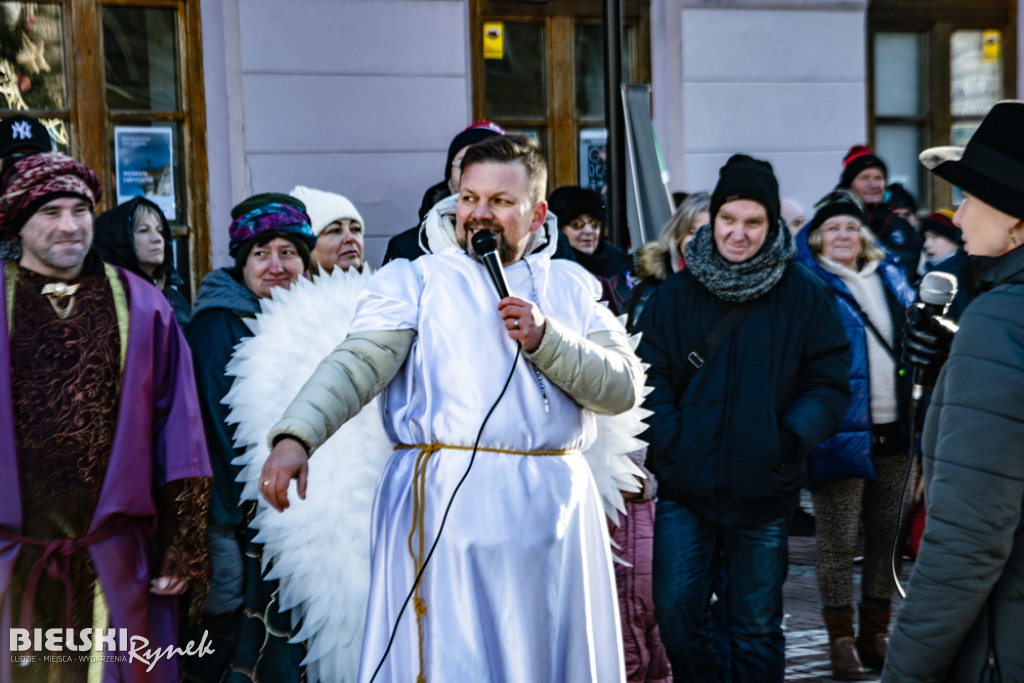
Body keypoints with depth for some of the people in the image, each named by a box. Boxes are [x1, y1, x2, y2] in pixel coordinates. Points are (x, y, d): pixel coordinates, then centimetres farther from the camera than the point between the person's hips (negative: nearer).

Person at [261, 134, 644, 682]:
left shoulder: (571, 285, 14)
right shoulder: (414, 279, 5)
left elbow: (623, 386, 5)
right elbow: (357, 362, -9)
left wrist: (546, 339, -10)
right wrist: (295, 437, -25)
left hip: (556, 512, 4)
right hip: (446, 509, -3)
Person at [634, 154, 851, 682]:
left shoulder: (804, 296, -2)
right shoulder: (675, 293, 2)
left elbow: (830, 383, -2)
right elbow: (647, 376, 2)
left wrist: (789, 442, -15)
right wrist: (669, 440, -12)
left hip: (764, 495, -1)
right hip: (684, 488, 1)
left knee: (757, 627, 10)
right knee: (675, 612, 7)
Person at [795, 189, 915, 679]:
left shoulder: (890, 278, 13)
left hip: (894, 428, 6)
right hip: (842, 430, -6)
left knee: (887, 535, 12)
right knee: (838, 540, 1)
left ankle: (876, 631, 25)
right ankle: (841, 638, 13)